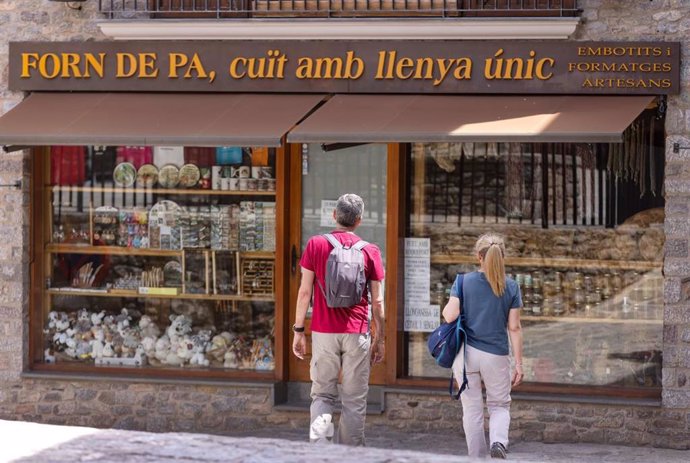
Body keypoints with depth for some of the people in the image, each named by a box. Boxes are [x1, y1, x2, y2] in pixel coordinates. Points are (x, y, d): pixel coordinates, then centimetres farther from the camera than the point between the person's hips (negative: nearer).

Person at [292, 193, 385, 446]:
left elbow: (305, 291, -1)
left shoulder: (315, 245, -1)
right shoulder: (370, 251, 0)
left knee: (322, 394, 8)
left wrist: (298, 330, 6)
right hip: (357, 334, 0)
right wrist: (379, 338, 11)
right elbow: (377, 301, 2)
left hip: (323, 332, 0)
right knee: (354, 401, 7)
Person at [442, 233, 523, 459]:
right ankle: (498, 441, -14)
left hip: (466, 353, 0)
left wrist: (445, 307, 13)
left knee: (472, 409, 10)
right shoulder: (511, 287, -2)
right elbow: (514, 328, -2)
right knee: (499, 405, 15)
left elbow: (450, 315, -11)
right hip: (496, 356, 0)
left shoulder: (463, 282, -4)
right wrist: (519, 364, 2)